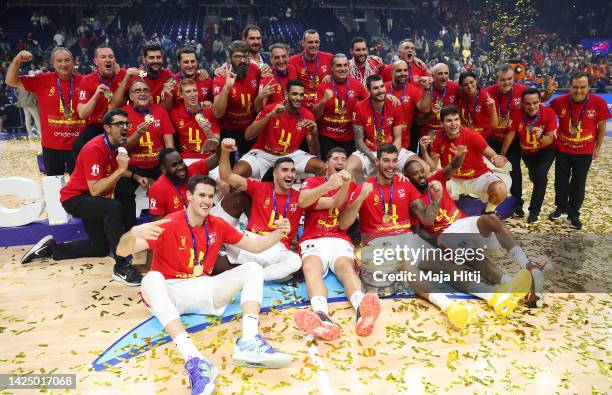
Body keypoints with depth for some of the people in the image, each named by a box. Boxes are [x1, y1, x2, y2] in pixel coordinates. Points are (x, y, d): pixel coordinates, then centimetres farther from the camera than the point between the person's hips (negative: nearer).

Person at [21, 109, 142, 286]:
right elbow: (95, 190, -32)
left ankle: (51, 248, 31)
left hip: (91, 201, 9)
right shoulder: (95, 149, -26)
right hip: (75, 198, -9)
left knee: (100, 249, 16)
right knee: (114, 208, -38)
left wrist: (134, 176, 0)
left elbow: (115, 171, 17)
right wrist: (120, 170, -35)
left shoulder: (117, 145, -1)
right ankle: (121, 266, -33)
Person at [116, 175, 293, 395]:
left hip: (205, 290, 4)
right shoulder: (169, 225, -8)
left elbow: (255, 246, 13)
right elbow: (122, 251, -14)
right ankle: (194, 360, -53)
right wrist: (133, 233, -37)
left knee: (252, 269, -12)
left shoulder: (218, 226, 5)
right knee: (151, 279, -37)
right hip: (171, 293, -4)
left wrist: (278, 233, -5)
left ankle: (249, 343, -38)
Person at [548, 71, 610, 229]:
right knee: (561, 181, 15)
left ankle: (573, 214, 24)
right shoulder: (559, 102, -16)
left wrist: (597, 148, 3)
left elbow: (602, 126, -3)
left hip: (585, 152, -1)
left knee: (579, 183, 9)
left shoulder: (598, 103, -17)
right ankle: (561, 207, 35)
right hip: (562, 150, 1)